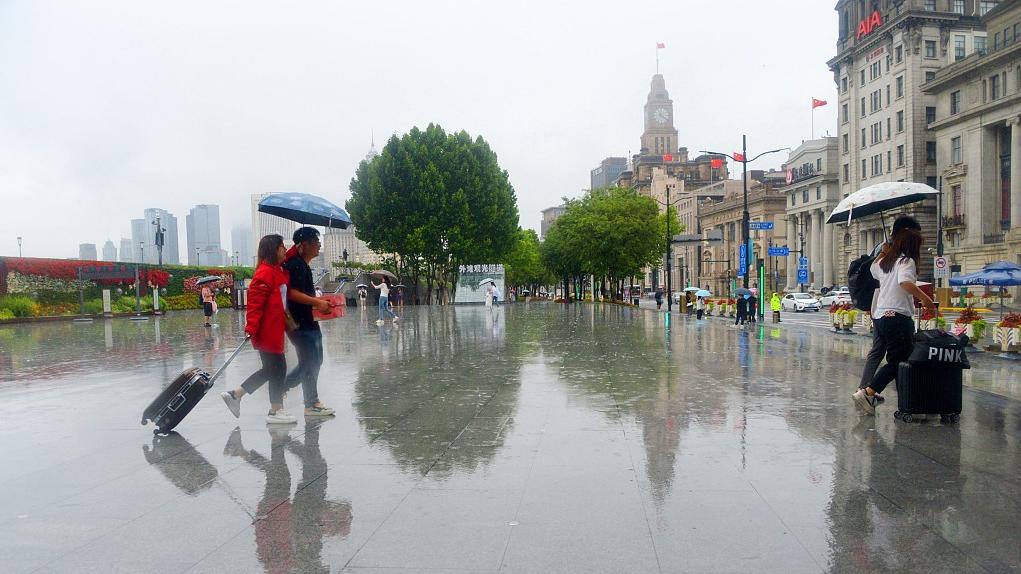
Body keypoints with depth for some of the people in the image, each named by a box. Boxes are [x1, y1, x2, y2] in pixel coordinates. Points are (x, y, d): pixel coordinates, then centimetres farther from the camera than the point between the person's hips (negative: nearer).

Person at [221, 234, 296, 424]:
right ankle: (275, 411, 10)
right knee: (277, 369, -1)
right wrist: (251, 328, -26)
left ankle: (234, 395, 23)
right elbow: (255, 302, -22)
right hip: (267, 331, -10)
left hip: (274, 330, 10)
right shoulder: (265, 273, -17)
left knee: (271, 369, 16)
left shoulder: (277, 271, 13)